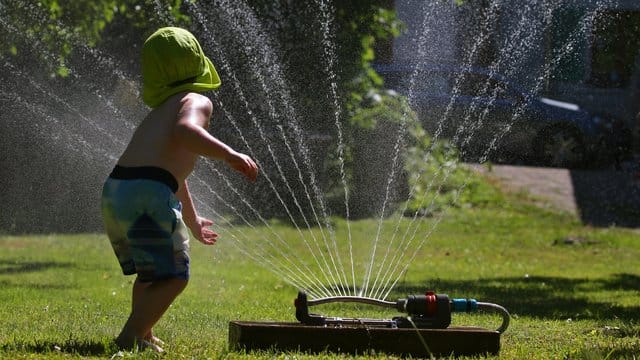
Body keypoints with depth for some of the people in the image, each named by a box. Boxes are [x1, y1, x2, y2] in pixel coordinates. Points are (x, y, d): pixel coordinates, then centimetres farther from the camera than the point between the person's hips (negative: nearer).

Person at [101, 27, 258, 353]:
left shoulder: (159, 113, 32)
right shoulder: (197, 101, 5)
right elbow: (185, 131, -20)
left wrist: (192, 220, 58)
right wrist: (230, 155, -21)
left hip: (113, 193, 8)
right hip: (148, 196, -8)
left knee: (149, 271, 27)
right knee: (173, 276, 0)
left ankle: (143, 335, 28)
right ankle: (131, 337, -11)